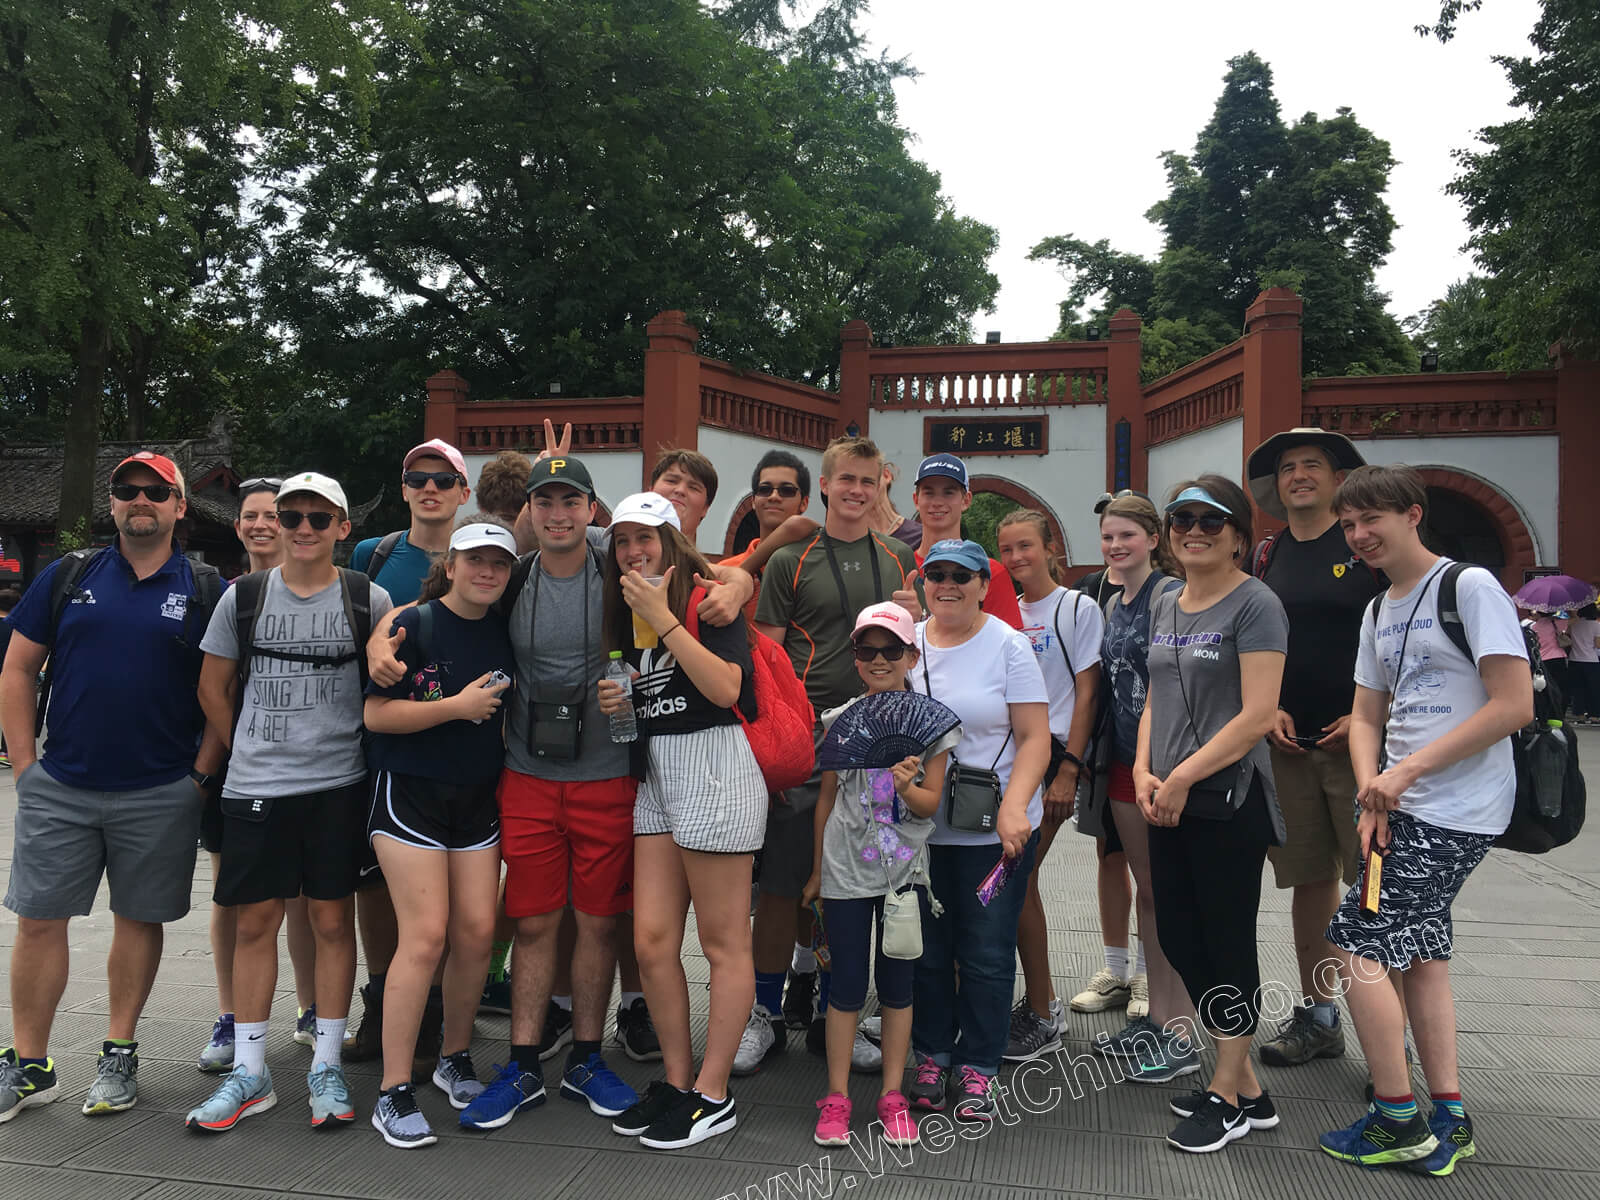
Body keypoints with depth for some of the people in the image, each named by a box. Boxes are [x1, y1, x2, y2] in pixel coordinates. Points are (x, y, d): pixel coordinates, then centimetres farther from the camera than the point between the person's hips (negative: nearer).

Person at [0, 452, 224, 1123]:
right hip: (58, 789, 2)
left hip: (161, 794, -1)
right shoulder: (67, 577, 6)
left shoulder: (206, 591, 1)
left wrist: (200, 776, -4)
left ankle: (119, 1056, 24)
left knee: (139, 920, 9)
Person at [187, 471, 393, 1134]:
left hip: (338, 785, -1)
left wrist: (362, 749, 4)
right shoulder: (243, 597, 5)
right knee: (255, 922, 7)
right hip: (254, 787, 2)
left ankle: (326, 1066, 17)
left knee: (333, 919, 4)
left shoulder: (369, 600, 0)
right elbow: (213, 689, 13)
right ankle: (249, 1071, 19)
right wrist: (249, 751, 11)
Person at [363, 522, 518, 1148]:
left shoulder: (505, 632, 8)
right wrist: (457, 707, -17)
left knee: (477, 932, 3)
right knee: (425, 935, -10)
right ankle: (393, 1092, 2)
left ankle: (455, 1058, 26)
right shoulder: (414, 624, -7)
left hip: (478, 798, 5)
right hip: (409, 792, -5)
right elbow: (375, 714, -12)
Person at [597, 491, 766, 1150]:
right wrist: (613, 701, 4)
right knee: (651, 941, 7)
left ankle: (713, 1095, 13)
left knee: (723, 942, 1)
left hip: (716, 770, -8)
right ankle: (677, 1079, 22)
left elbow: (725, 687, -21)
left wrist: (662, 617, -19)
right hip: (655, 775, 8)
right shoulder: (626, 614, 15)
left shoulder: (708, 597, -7)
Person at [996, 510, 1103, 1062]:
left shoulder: (1078, 609, -2)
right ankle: (1042, 1003, 22)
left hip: (1051, 752, -5)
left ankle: (1041, 1018, 6)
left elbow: (1086, 694, -6)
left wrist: (1068, 771, -12)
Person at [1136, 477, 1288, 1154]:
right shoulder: (1164, 607, 13)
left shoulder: (1254, 605, -9)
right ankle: (1246, 1088, 28)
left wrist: (1183, 776, -16)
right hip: (1170, 804, 8)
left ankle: (1226, 1098, 19)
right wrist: (1144, 772, 1)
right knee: (1178, 938, 12)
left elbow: (1258, 714, -16)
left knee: (1227, 941, 3)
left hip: (1229, 799, -8)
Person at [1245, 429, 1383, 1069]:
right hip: (1288, 742, 4)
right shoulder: (1265, 556, 12)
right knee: (1310, 877, 11)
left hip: (1359, 739, -4)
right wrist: (1268, 710, 2)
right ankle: (1318, 1014, 23)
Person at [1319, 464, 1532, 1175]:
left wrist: (1404, 772, -18)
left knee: (1356, 940, -9)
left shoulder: (1470, 588, -12)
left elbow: (1515, 705, -18)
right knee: (1419, 952, 14)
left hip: (1456, 811, -9)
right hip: (1405, 809, 9)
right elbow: (1367, 718, 14)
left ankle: (1399, 1121, 6)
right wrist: (1373, 800, -3)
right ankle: (1448, 1122, 26)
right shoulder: (1379, 612, 13)